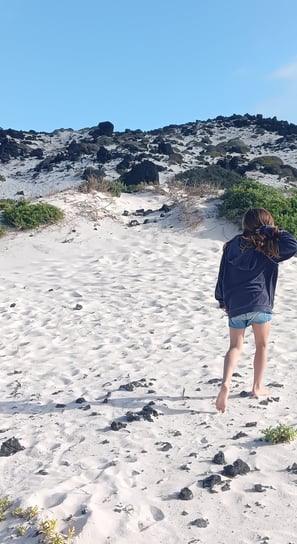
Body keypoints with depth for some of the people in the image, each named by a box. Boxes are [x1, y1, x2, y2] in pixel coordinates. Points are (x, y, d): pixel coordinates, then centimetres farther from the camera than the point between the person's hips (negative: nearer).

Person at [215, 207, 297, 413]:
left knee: (235, 347, 11)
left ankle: (226, 384, -10)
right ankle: (258, 386, 24)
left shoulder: (232, 245, 8)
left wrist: (222, 301, 21)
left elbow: (223, 274, 11)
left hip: (234, 305, 3)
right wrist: (273, 231, -6)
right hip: (259, 304, -3)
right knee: (262, 345, 18)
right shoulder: (268, 248, -3)